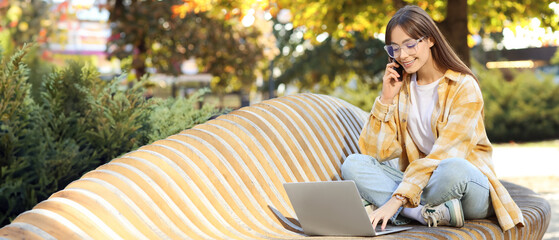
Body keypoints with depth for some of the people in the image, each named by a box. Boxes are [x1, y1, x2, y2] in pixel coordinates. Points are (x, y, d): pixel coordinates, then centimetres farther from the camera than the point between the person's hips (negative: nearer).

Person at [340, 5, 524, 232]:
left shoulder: (464, 87, -9)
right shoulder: (401, 88, 8)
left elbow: (445, 155, -21)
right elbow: (375, 152, 2)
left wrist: (397, 200, -31)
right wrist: (386, 99, -7)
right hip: (418, 183, 6)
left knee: (453, 167, -40)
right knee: (353, 164, -18)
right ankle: (439, 212, -29)